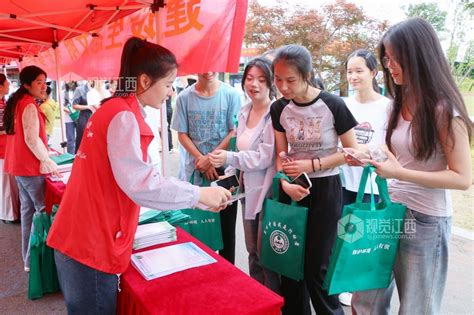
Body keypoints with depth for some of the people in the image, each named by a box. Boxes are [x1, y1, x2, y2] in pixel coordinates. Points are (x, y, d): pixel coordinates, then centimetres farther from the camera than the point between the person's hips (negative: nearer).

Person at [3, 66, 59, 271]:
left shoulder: (16, 102, 13)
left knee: (28, 209, 15)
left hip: (19, 164, 10)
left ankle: (28, 256, 24)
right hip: (30, 166, -10)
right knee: (44, 210, -3)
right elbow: (32, 139, -22)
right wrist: (47, 161, -12)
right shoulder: (30, 106, -17)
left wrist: (45, 153, 19)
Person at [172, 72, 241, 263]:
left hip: (225, 169, -1)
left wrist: (211, 158, -11)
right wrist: (202, 160, -10)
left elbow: (235, 132, -5)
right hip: (196, 170, 1)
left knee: (226, 224, 9)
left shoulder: (231, 94, -4)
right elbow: (182, 134, 1)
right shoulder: (184, 97, -1)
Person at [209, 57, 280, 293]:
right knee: (253, 251, 19)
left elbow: (265, 157, -22)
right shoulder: (244, 112, 9)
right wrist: (230, 174, 10)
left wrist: (229, 158, -27)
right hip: (248, 189, 8)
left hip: (268, 191, -7)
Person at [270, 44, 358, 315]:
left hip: (326, 190, -4)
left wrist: (311, 165, -16)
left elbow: (352, 151, -8)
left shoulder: (333, 105, -14)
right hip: (293, 190, 4)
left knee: (317, 265, 4)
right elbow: (281, 155, 4)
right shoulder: (279, 109, -1)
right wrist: (285, 184, -14)